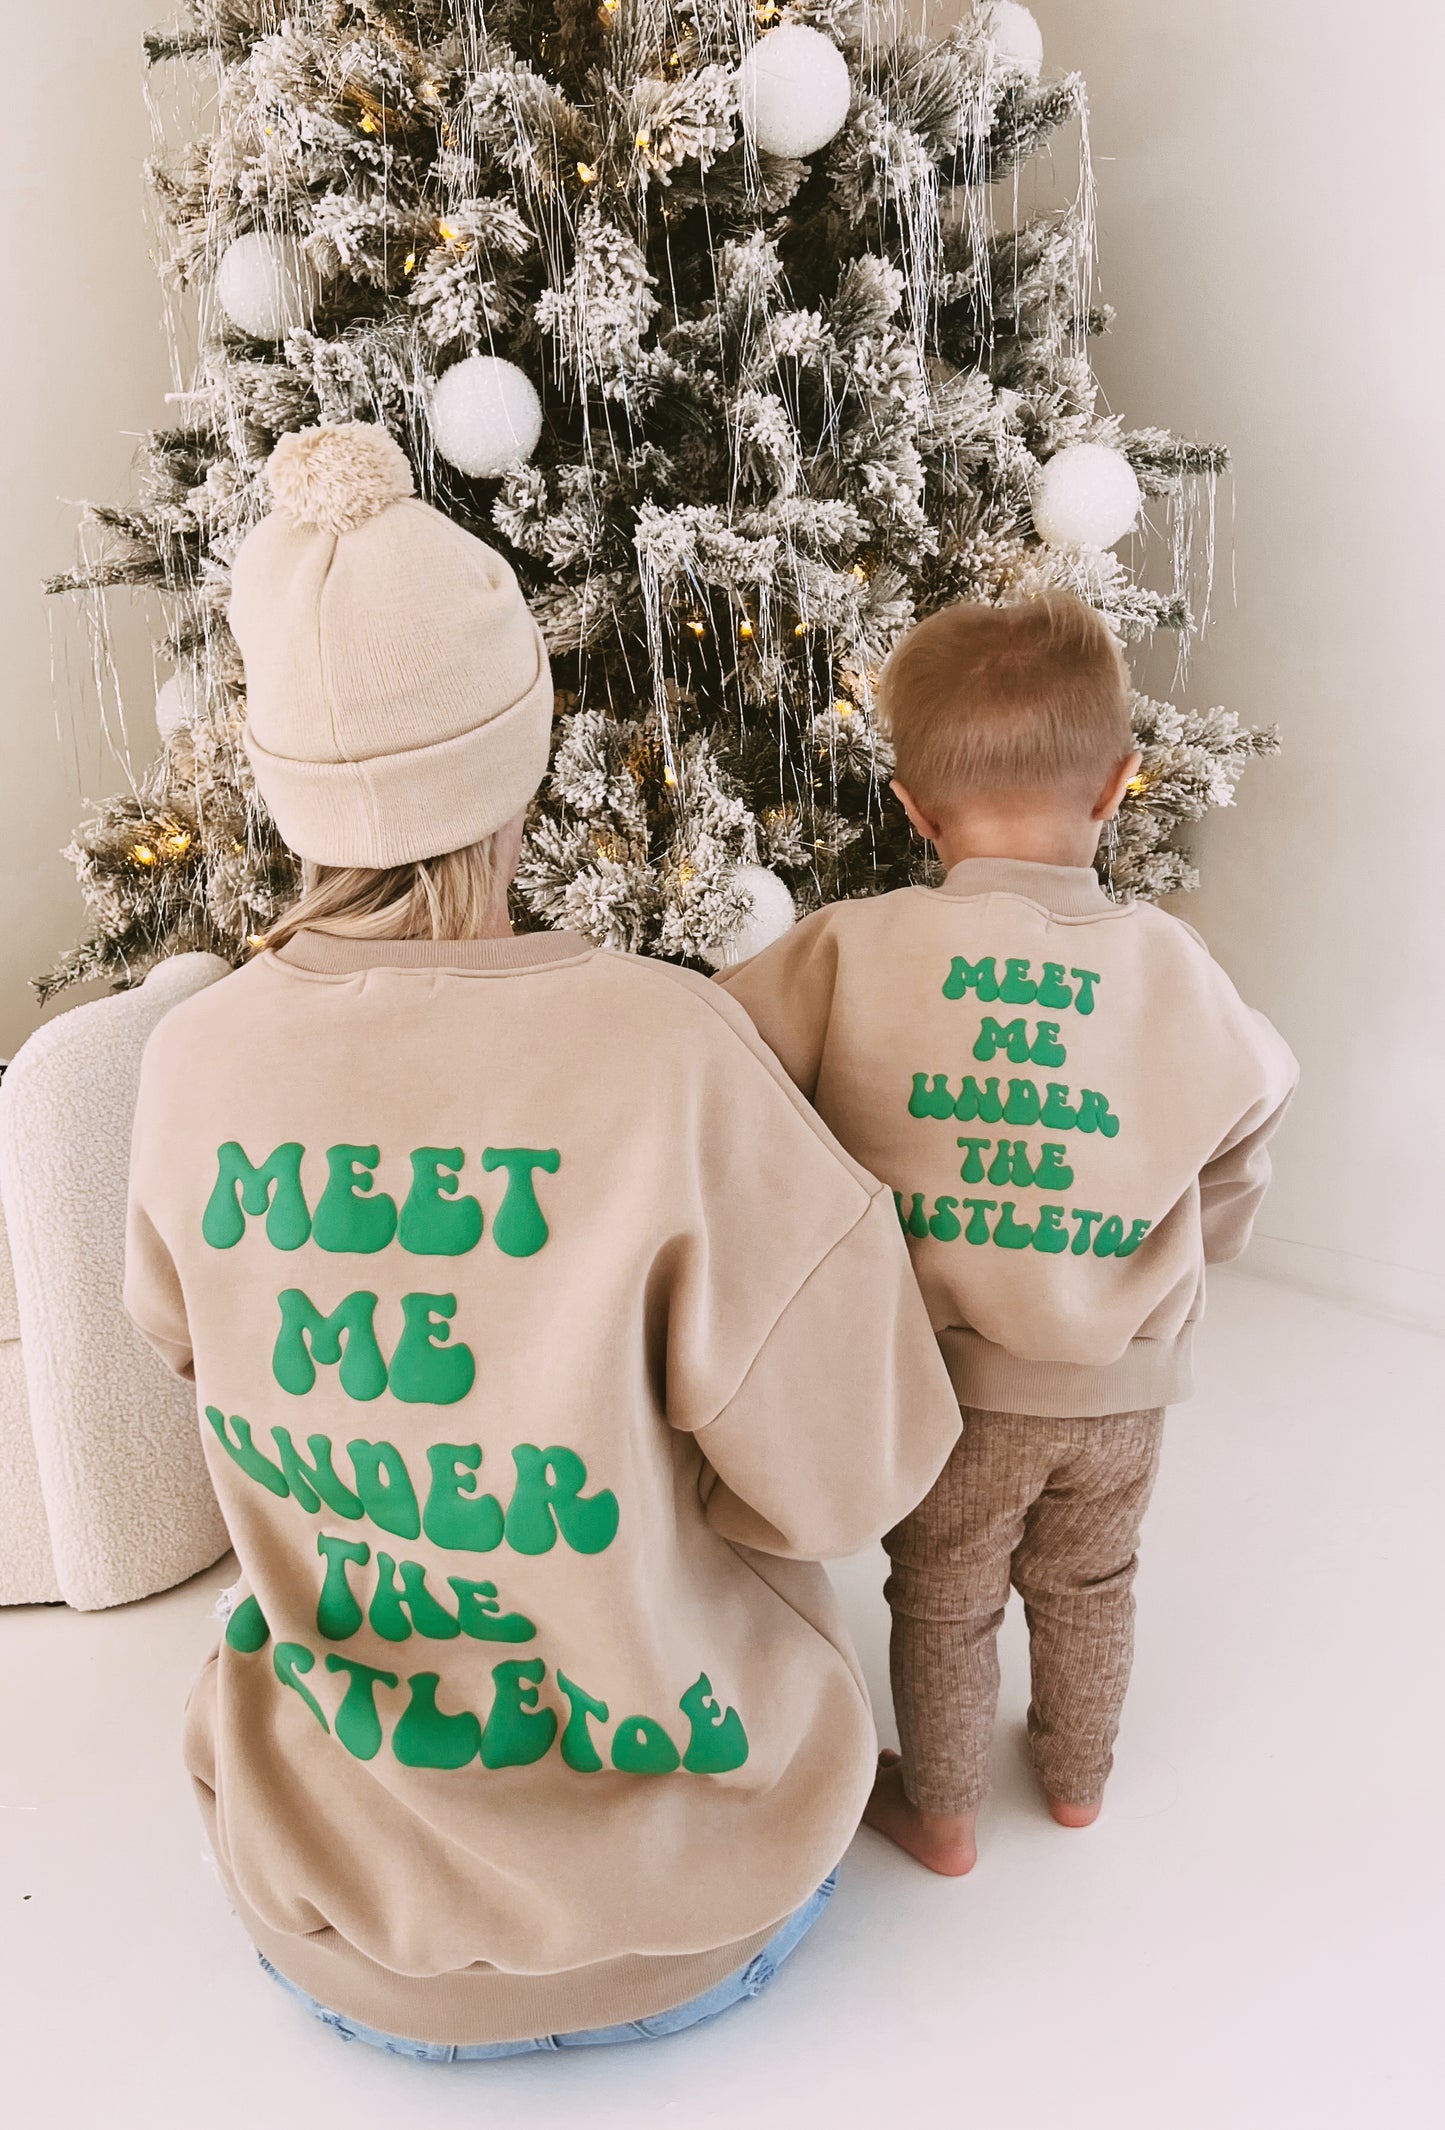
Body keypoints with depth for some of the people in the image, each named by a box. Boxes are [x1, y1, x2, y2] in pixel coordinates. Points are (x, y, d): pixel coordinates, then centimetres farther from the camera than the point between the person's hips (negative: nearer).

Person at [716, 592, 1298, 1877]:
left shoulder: (849, 953, -20)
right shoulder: (1175, 967, -13)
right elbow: (1237, 1160, 2)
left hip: (944, 1378, -2)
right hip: (1121, 1384, 3)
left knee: (942, 1601, 22)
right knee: (1088, 1586, 28)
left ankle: (939, 1812, 44)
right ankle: (1079, 1775, 52)